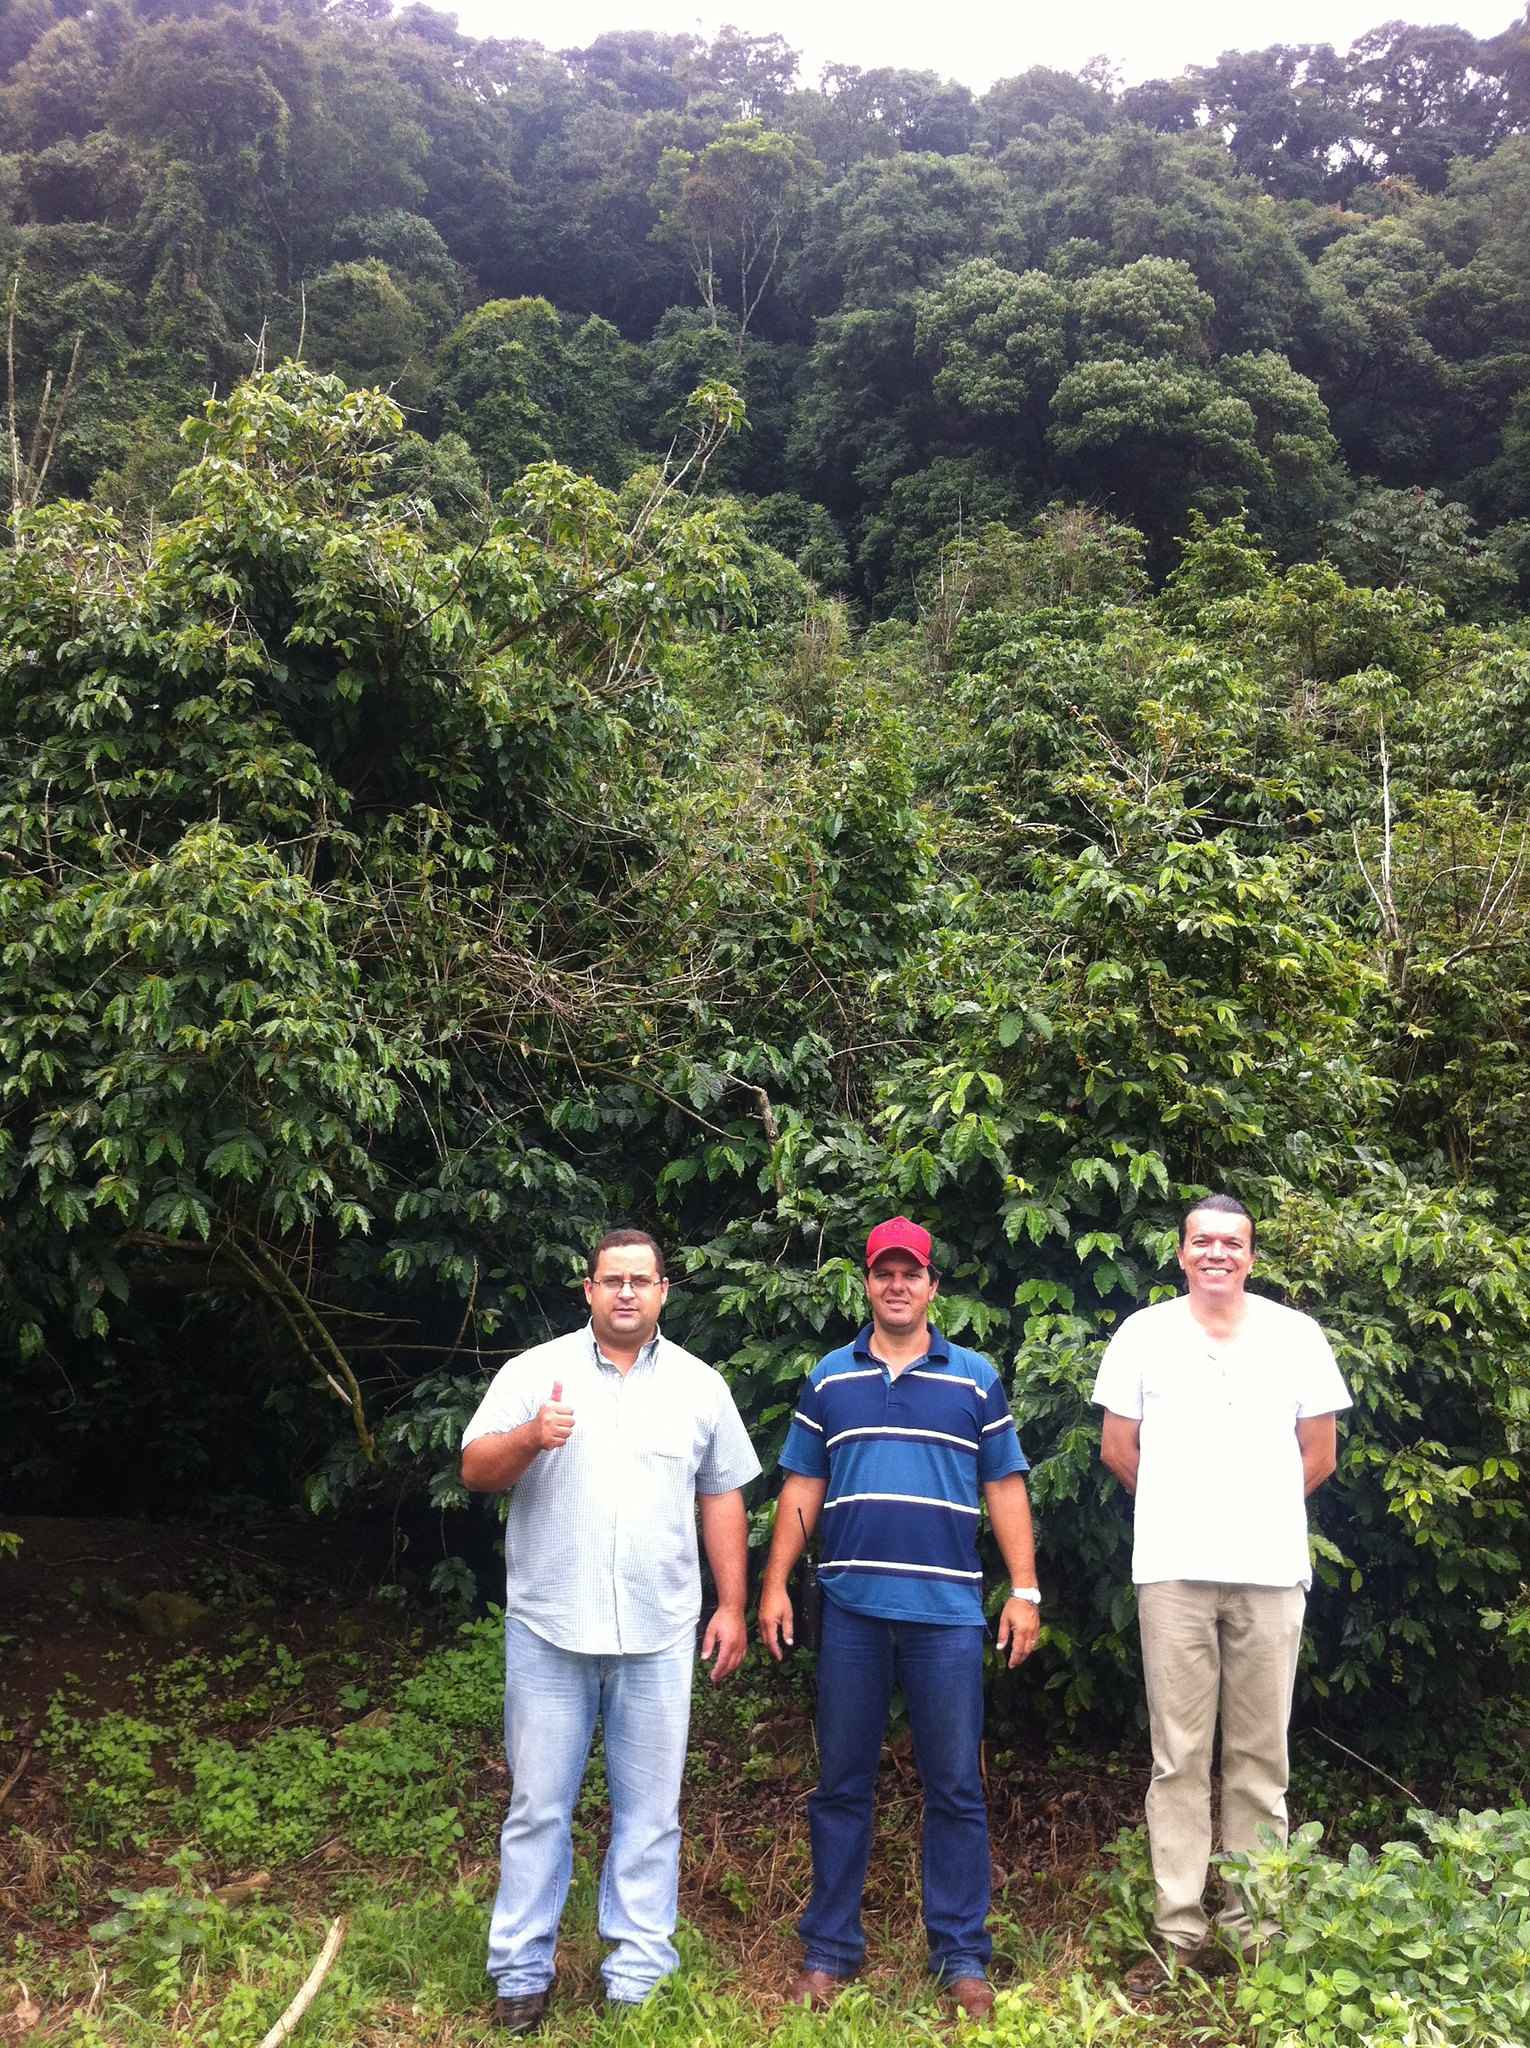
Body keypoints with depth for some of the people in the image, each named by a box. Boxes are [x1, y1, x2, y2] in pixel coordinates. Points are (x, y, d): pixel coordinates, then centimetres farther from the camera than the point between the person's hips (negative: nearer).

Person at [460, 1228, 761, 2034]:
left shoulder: (700, 1385, 6)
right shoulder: (534, 1371, 1)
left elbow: (722, 1498, 10)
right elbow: (475, 1470, -2)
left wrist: (731, 1606, 6)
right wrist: (531, 1439, -22)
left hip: (658, 1634, 1)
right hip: (549, 1630, -1)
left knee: (650, 1813, 8)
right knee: (539, 1807, 8)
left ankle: (639, 1977, 20)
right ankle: (522, 1971, 22)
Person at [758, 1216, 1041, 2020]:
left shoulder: (976, 1379, 5)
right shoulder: (829, 1379, 8)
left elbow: (1005, 1489, 6)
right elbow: (802, 1487, 10)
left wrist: (1024, 1591, 0)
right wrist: (775, 1584, 3)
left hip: (948, 1612, -1)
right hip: (851, 1608, 1)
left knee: (955, 1789, 5)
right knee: (841, 1785, 9)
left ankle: (963, 1955, 18)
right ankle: (828, 1949, 21)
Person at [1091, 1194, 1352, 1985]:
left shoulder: (1295, 1335, 5)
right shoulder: (1143, 1334, 3)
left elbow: (1319, 1455, 11)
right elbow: (1118, 1450, 9)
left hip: (1270, 1570, 1)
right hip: (1173, 1570, 0)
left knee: (1258, 1757, 6)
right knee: (1179, 1757, 3)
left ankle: (1252, 1928, 17)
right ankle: (1178, 1930, 11)